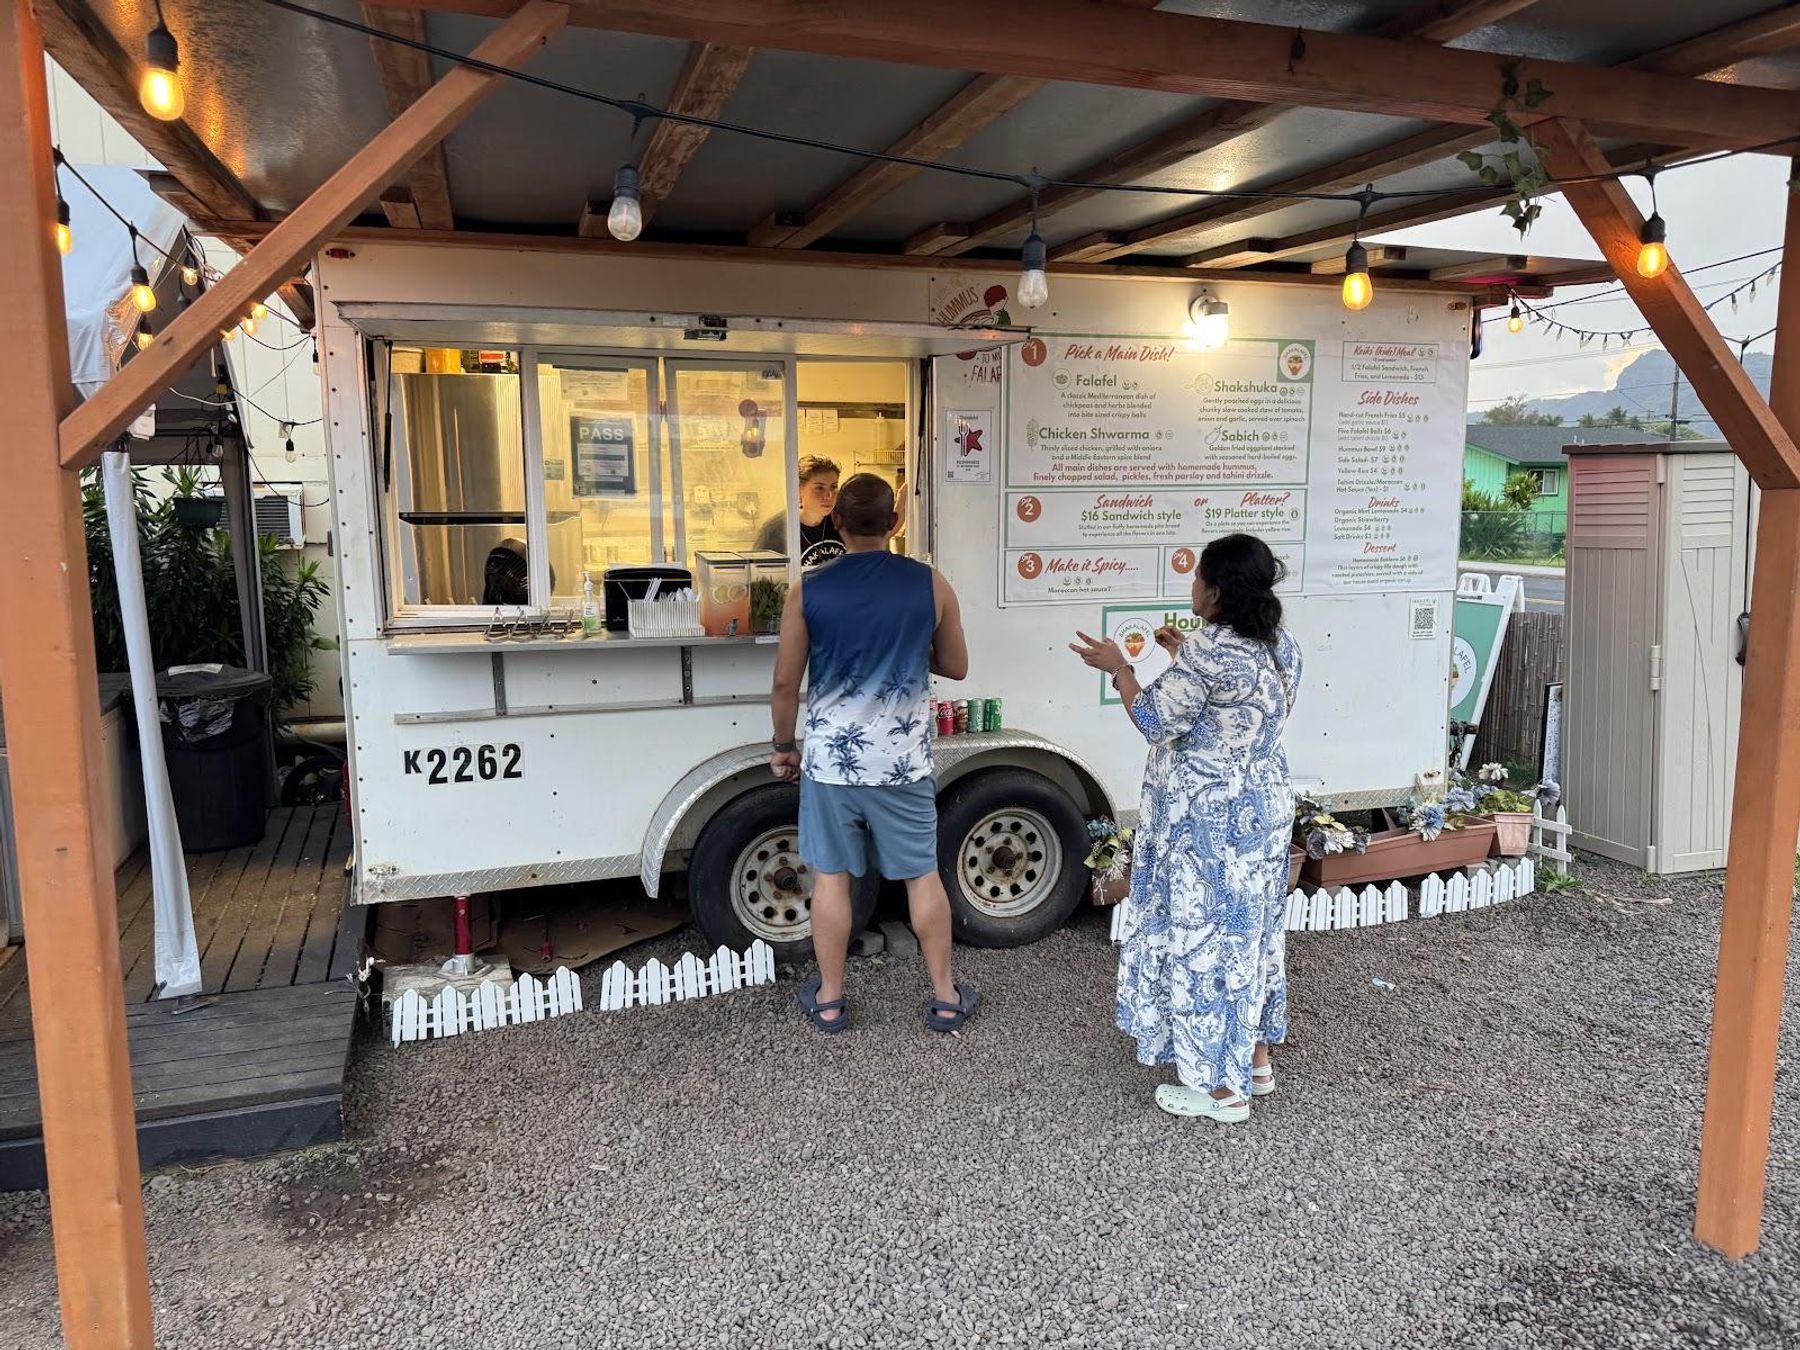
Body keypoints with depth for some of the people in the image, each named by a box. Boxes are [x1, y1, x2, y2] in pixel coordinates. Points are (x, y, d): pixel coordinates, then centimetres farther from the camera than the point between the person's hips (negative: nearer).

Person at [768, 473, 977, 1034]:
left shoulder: (808, 590, -7)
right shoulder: (931, 585, -6)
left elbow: (785, 682, -3)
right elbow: (956, 667, 5)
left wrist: (784, 746, 11)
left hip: (831, 759, 0)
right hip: (904, 761, 1)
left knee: (830, 877, 12)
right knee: (922, 875, 12)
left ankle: (829, 999, 23)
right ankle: (945, 997, 22)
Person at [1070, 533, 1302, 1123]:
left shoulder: (1207, 654, -25)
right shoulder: (1282, 645, 3)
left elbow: (1155, 722, -17)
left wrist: (1118, 667, -5)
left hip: (1208, 821, -9)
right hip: (1264, 807, 9)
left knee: (1204, 939, 3)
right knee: (1251, 930, 20)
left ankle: (1222, 1089, 14)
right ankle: (1256, 1061, 34)